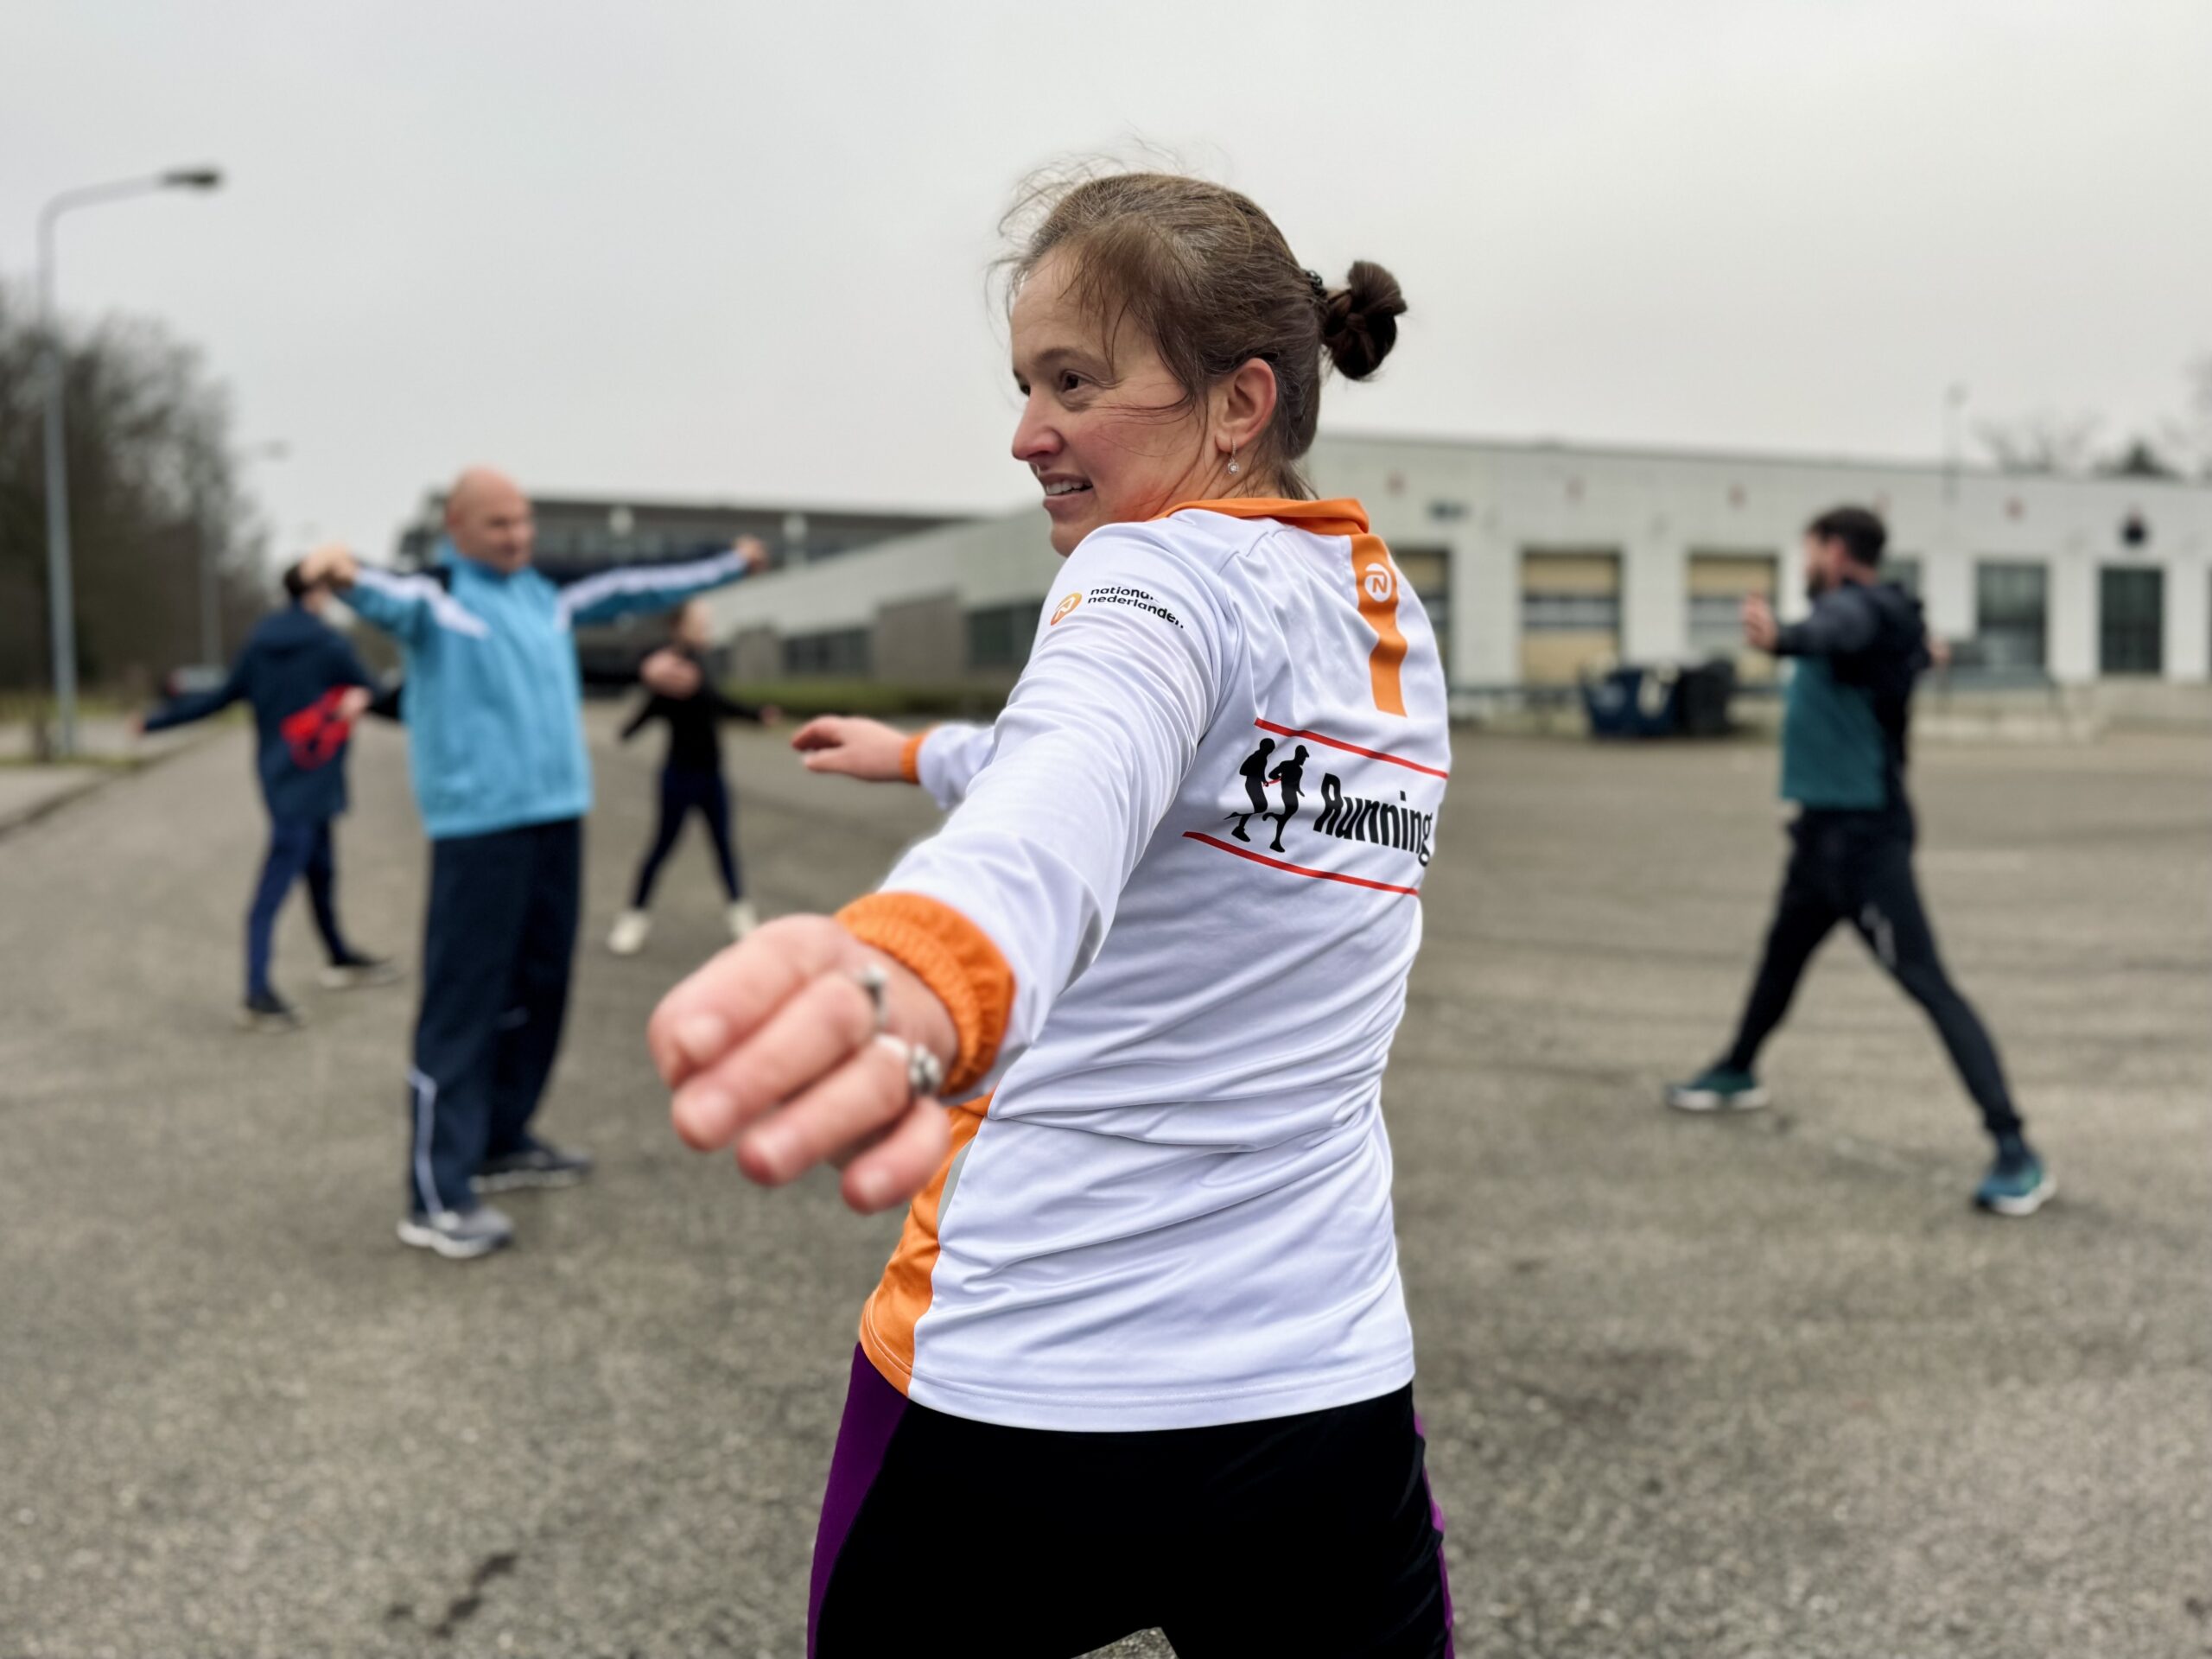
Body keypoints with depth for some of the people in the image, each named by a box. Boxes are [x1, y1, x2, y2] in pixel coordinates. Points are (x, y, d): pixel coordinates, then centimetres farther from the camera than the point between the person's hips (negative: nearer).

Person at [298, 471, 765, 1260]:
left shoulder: (547, 596, 17)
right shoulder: (436, 597, -5)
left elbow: (633, 588, 29)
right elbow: (391, 599, -27)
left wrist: (728, 565, 38)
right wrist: (347, 574, -51)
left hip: (557, 817, 8)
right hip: (479, 826, -8)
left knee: (538, 990, 15)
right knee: (463, 1004, -8)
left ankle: (502, 1144, 31)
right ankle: (437, 1199, -6)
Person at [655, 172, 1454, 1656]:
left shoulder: (1168, 568, -14)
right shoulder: (1388, 619, 10)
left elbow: (1085, 779, -38)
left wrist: (923, 962, -59)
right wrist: (925, 754, 41)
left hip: (1018, 1397, -6)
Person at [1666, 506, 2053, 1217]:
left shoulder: (1858, 605, -17)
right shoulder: (1876, 615, 11)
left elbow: (1834, 631, -42)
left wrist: (1782, 638, -64)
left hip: (1864, 837, -10)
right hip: (1824, 830, 10)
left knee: (1927, 983, -13)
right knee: (1780, 958, 26)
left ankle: (2016, 1153, -14)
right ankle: (1737, 1073, 48)